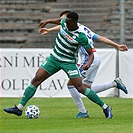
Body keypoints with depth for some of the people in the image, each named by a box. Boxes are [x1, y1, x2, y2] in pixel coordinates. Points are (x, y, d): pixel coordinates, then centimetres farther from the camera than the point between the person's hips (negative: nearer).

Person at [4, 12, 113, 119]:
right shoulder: (64, 22, -6)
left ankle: (105, 108, 0)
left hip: (69, 62, -5)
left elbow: (91, 54, -15)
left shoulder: (81, 37, -21)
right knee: (36, 80, -5)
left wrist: (88, 64, -33)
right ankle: (19, 108, -3)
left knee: (81, 88, -13)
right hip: (54, 58, 5)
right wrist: (48, 21, 26)